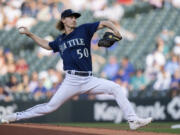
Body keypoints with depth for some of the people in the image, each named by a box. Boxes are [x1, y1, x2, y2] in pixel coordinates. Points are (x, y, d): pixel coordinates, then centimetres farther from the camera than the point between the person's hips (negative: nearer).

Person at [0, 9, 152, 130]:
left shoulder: (84, 30, 8)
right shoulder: (60, 40, 14)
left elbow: (104, 23, 4)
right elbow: (47, 45, 35)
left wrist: (115, 31, -14)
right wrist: (30, 34, 30)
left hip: (89, 80, 0)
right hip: (72, 80, 0)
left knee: (116, 88, -15)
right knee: (51, 106, -5)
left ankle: (133, 120, -14)